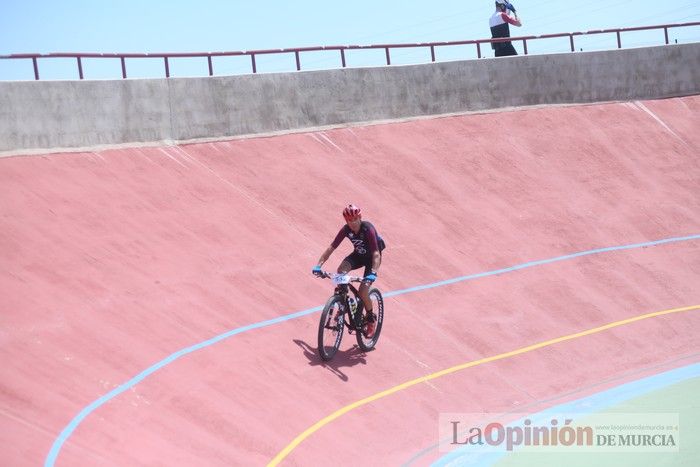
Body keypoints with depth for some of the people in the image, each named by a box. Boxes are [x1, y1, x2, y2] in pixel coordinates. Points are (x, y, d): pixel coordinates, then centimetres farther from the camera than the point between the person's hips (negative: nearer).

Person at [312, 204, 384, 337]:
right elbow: (331, 248, -17)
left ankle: (371, 319, 9)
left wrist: (373, 273, -52)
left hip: (371, 257, -4)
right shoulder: (346, 229, -18)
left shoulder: (368, 229, -31)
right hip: (358, 254, 4)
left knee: (363, 291, -19)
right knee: (341, 270, -29)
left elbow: (376, 253, -37)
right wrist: (318, 265, -28)